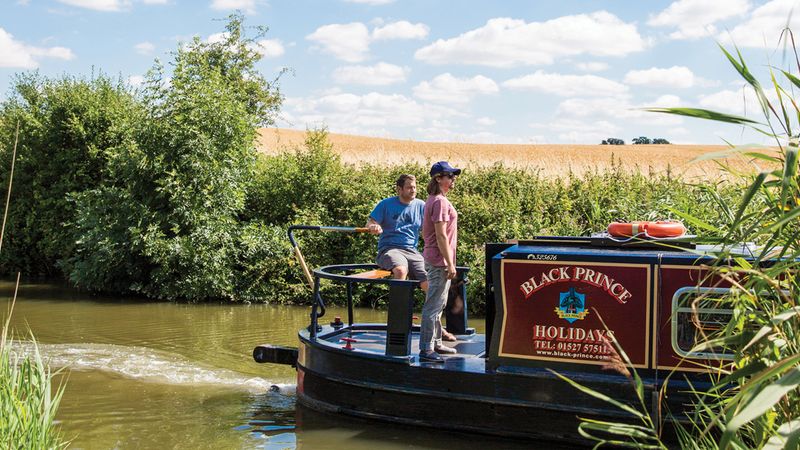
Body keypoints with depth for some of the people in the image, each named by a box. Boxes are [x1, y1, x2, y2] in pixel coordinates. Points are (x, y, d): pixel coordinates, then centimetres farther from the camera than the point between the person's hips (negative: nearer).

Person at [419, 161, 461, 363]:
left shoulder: (433, 200, 15)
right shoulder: (440, 201, -16)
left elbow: (425, 233, 19)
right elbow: (441, 236, -21)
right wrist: (450, 263, -20)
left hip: (432, 259, 11)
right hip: (439, 261, -11)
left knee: (437, 304, 18)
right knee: (433, 306, -8)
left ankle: (436, 343, 29)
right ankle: (426, 350, -5)